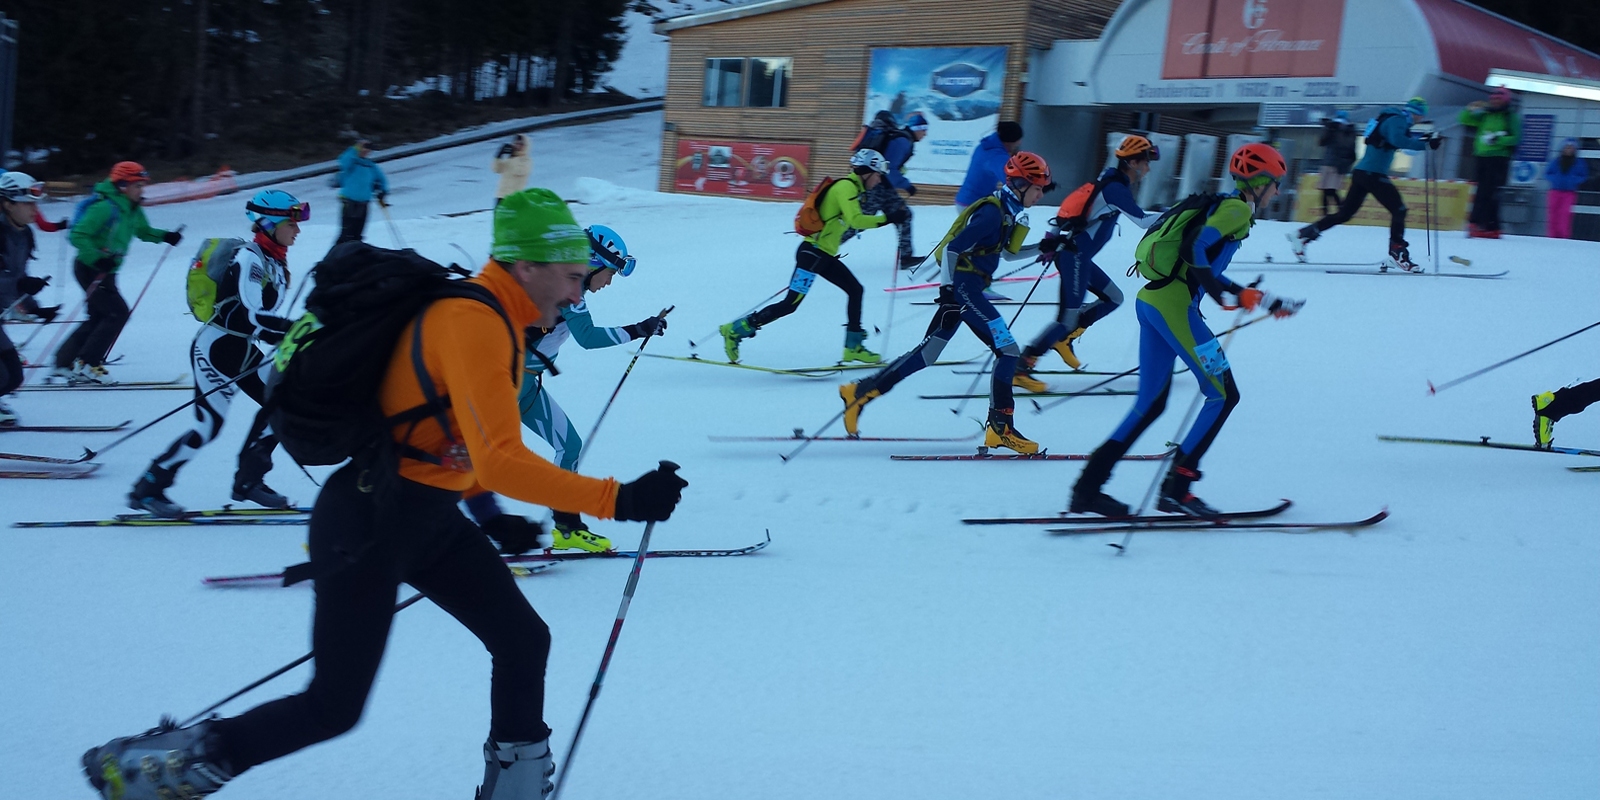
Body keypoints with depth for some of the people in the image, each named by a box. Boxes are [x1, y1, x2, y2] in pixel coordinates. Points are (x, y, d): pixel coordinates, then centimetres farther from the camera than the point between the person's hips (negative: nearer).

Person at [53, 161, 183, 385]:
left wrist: (165, 236, 6)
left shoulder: (133, 210, 7)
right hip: (90, 269, -10)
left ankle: (64, 364, 18)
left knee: (99, 318, 13)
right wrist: (97, 258, -33)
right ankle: (86, 364, -9)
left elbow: (144, 231, 24)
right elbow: (78, 235, -23)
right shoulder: (104, 207, -20)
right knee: (118, 312, -13)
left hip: (105, 271, 10)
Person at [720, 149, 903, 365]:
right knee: (790, 304, -10)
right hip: (812, 253, -10)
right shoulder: (846, 187, -13)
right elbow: (854, 220, -27)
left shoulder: (851, 188, 16)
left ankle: (853, 347, 14)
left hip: (824, 256, 10)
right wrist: (888, 218, -26)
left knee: (855, 290, 9)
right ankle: (736, 330, -3)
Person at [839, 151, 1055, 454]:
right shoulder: (993, 213, -15)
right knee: (1008, 350, -9)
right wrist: (947, 288, -20)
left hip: (963, 288, 10)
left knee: (927, 353, 10)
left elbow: (1009, 252, 28)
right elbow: (953, 248, -18)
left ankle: (860, 392, 12)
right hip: (962, 286, -10)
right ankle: (1001, 428, -7)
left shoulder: (1010, 212, 14)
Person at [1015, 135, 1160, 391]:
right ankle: (1020, 367, -11)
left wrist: (1052, 240, 18)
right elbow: (1142, 221, -18)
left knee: (1113, 298, 17)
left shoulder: (1110, 183, 15)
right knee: (1068, 318, -10)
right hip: (1074, 257, -10)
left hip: (1072, 253, 10)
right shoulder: (1115, 188, -14)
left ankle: (1064, 337, 15)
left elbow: (1070, 210, 18)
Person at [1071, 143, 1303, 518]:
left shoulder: (1223, 207, 24)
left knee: (1150, 404, 10)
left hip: (1152, 301, 9)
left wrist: (1267, 302, 30)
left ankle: (1088, 488, 7)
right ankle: (1176, 487, -4)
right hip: (1174, 304, -9)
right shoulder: (1238, 210, -4)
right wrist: (1227, 293, -22)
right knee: (1224, 395, -2)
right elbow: (1195, 251, -19)